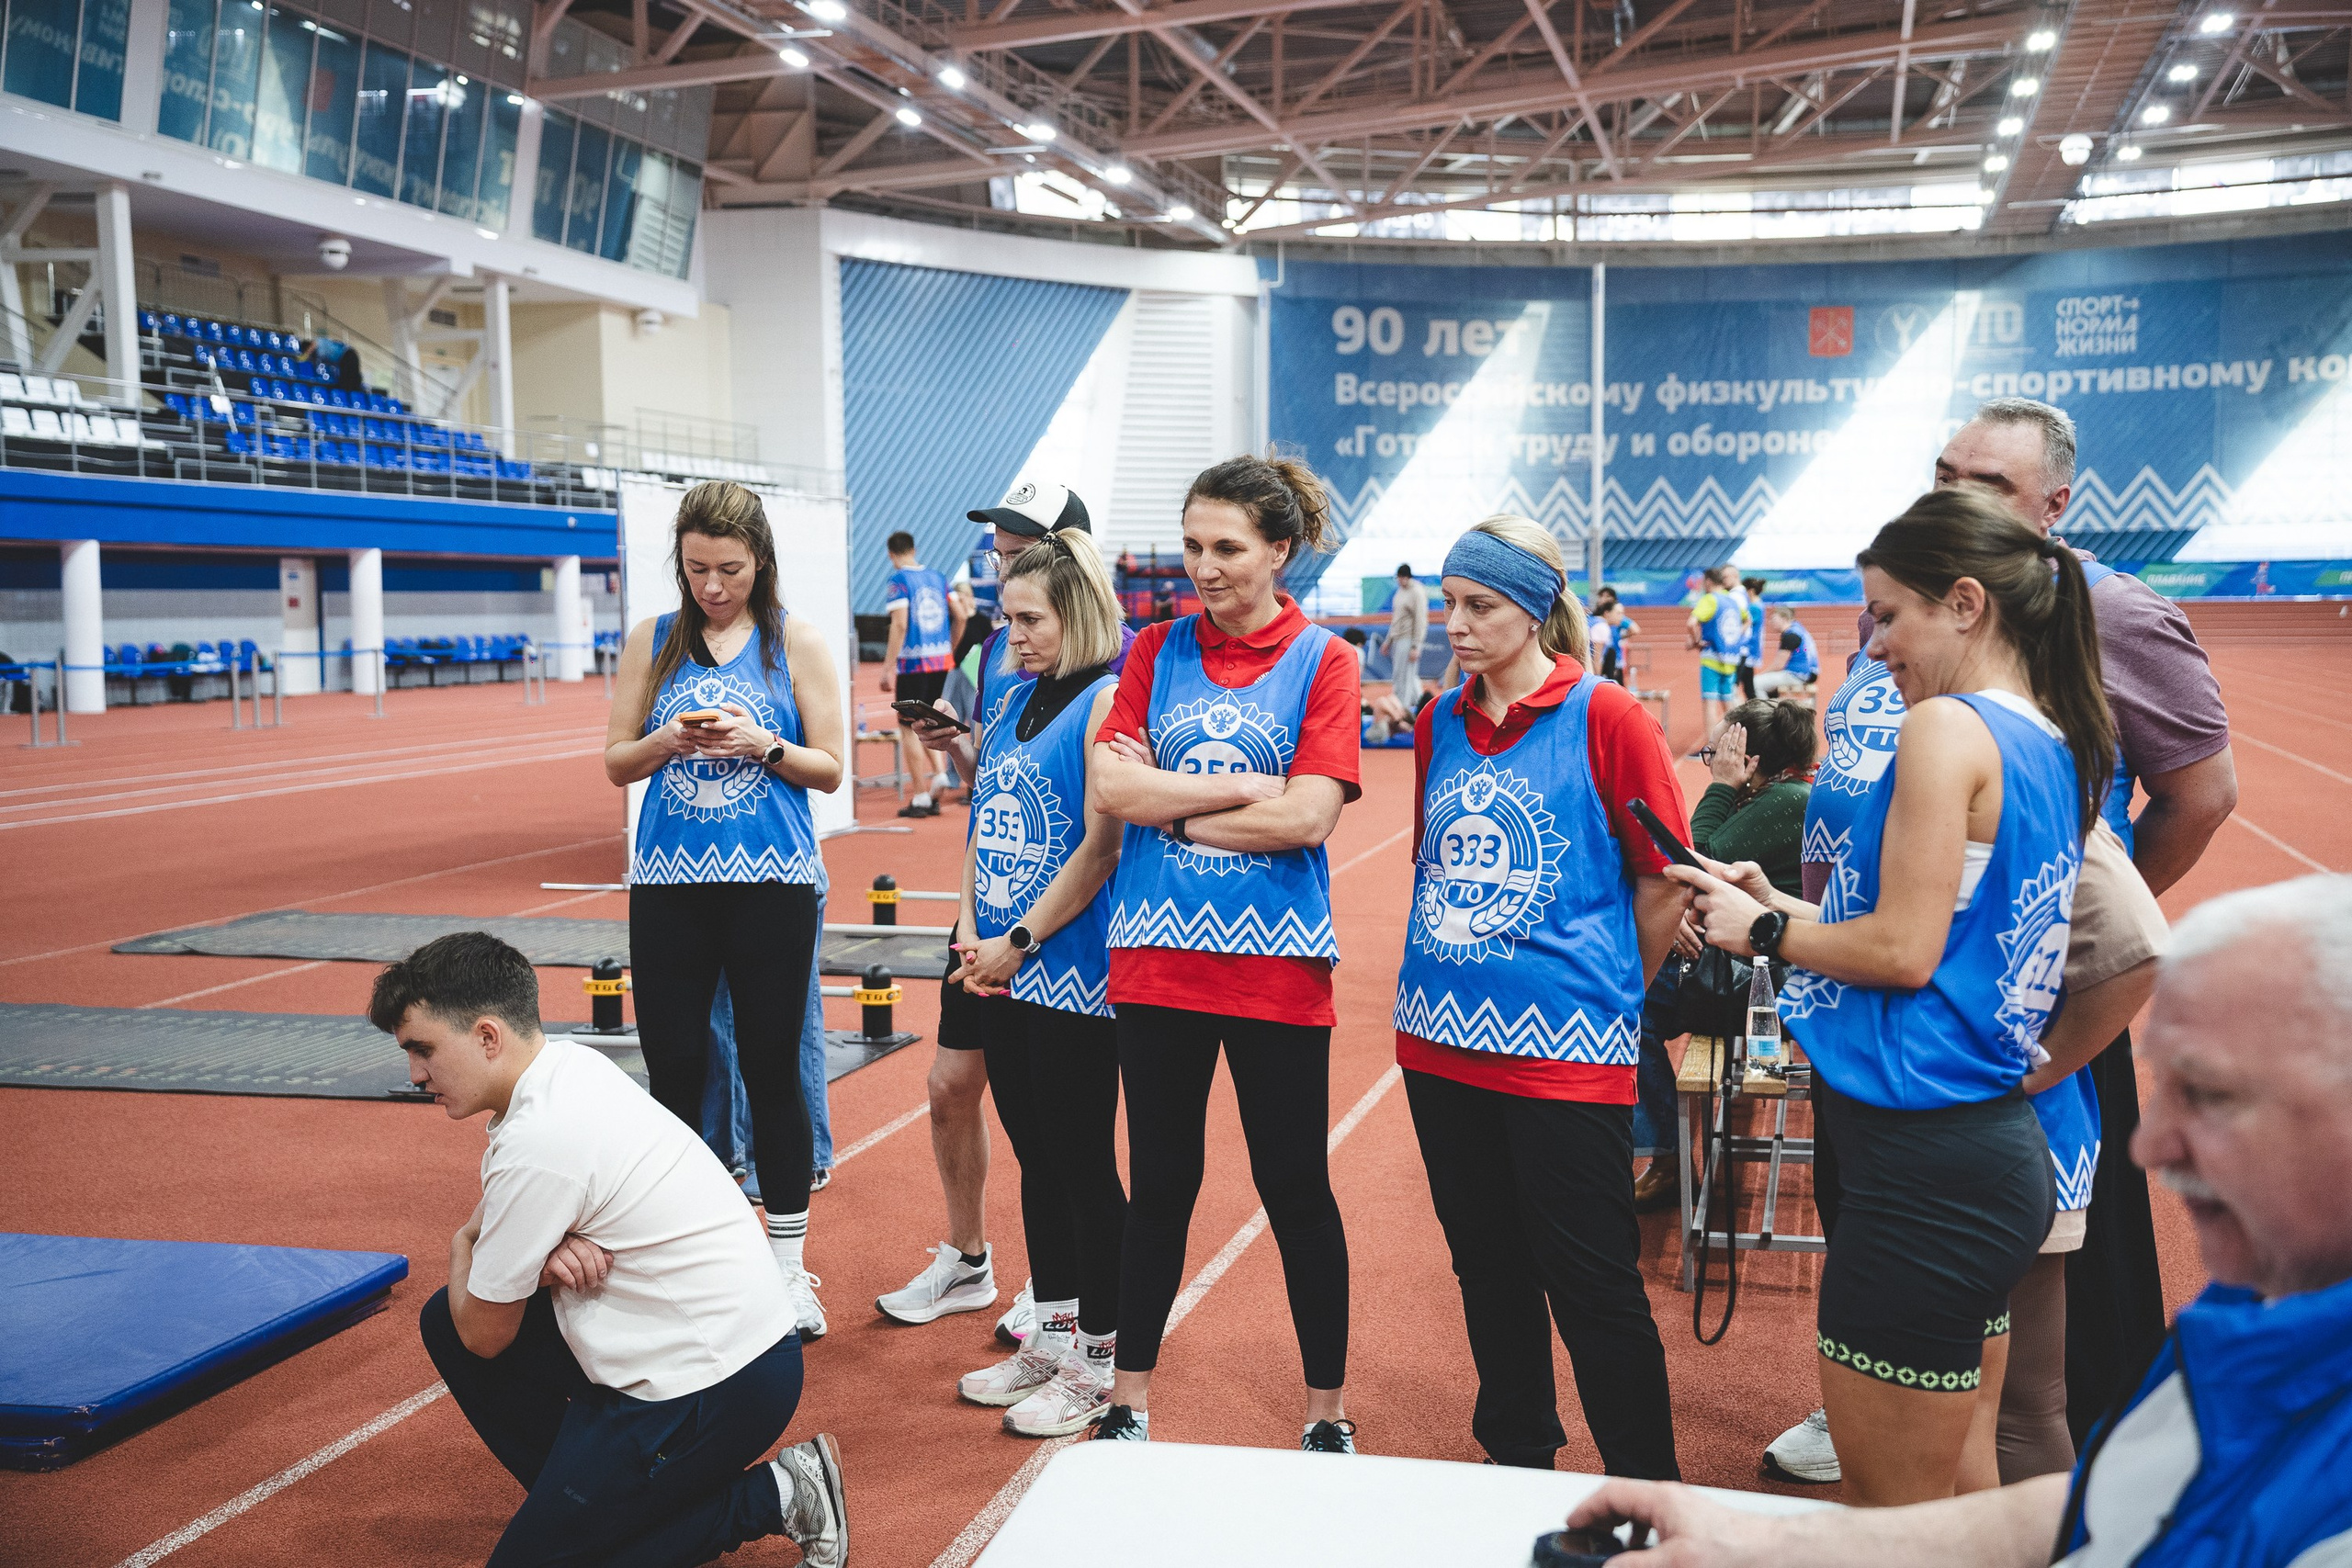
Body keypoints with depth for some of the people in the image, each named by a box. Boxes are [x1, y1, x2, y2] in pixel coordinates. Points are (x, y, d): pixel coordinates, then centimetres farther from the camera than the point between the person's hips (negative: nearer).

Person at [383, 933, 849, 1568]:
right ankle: (584, 1496, 20)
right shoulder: (569, 1063, 3)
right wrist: (539, 1259, -8)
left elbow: (485, 1336, -10)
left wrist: (464, 1246, 10)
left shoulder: (539, 1142, -24)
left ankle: (769, 1498, 0)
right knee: (445, 1319, 13)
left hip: (714, 1388, -10)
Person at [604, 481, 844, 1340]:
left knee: (771, 1068, 5)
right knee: (674, 1068, 5)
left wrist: (760, 744, -15)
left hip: (772, 882, -2)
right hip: (669, 882, 2)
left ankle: (788, 1268, 16)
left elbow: (831, 770, 2)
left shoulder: (795, 641, 2)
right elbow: (615, 761, 9)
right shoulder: (653, 640, 8)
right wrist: (667, 741, -11)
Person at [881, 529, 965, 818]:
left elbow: (900, 625, -15)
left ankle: (920, 799, 3)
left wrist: (888, 668, -14)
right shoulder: (937, 577, 11)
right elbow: (960, 616, 9)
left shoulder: (897, 581, -6)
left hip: (912, 663, -6)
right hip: (942, 660, 6)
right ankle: (940, 774, -1)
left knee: (910, 729, 3)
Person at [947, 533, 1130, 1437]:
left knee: (1084, 1164, 1)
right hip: (1003, 976, 8)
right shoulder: (1015, 704, 13)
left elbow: (1099, 846, -17)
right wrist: (968, 930, 4)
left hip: (1075, 974, -8)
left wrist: (1018, 941, -14)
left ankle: (1096, 1363, 14)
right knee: (1036, 1158, 16)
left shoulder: (1105, 702, -12)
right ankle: (1050, 1340, 29)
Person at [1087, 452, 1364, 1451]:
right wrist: (1245, 788, -12)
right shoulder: (1158, 649, 7)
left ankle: (1329, 1416, 25)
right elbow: (1110, 788, -5)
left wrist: (1167, 804, -8)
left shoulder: (1323, 661, -2)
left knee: (1296, 1188, 7)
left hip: (1276, 959, -2)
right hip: (1157, 954, 3)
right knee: (1160, 1182, 13)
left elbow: (1307, 817, -13)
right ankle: (1127, 1405, 29)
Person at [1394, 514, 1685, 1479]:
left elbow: (1665, 881, -3)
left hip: (1565, 1050, -6)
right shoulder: (1439, 725, 9)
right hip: (1441, 1038, 6)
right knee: (1487, 1264, 16)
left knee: (1592, 1282, 0)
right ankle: (1515, 1459, 33)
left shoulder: (1606, 718, -8)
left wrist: (1605, 994, 6)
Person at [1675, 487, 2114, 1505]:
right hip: (2000, 1148, 10)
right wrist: (1785, 904, 13)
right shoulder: (2054, 749, 13)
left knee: (1894, 1512, 5)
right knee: (1961, 1487, 22)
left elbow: (1903, 951, -19)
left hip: (1925, 1166, -10)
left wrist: (1764, 931, -4)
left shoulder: (1948, 729, -15)